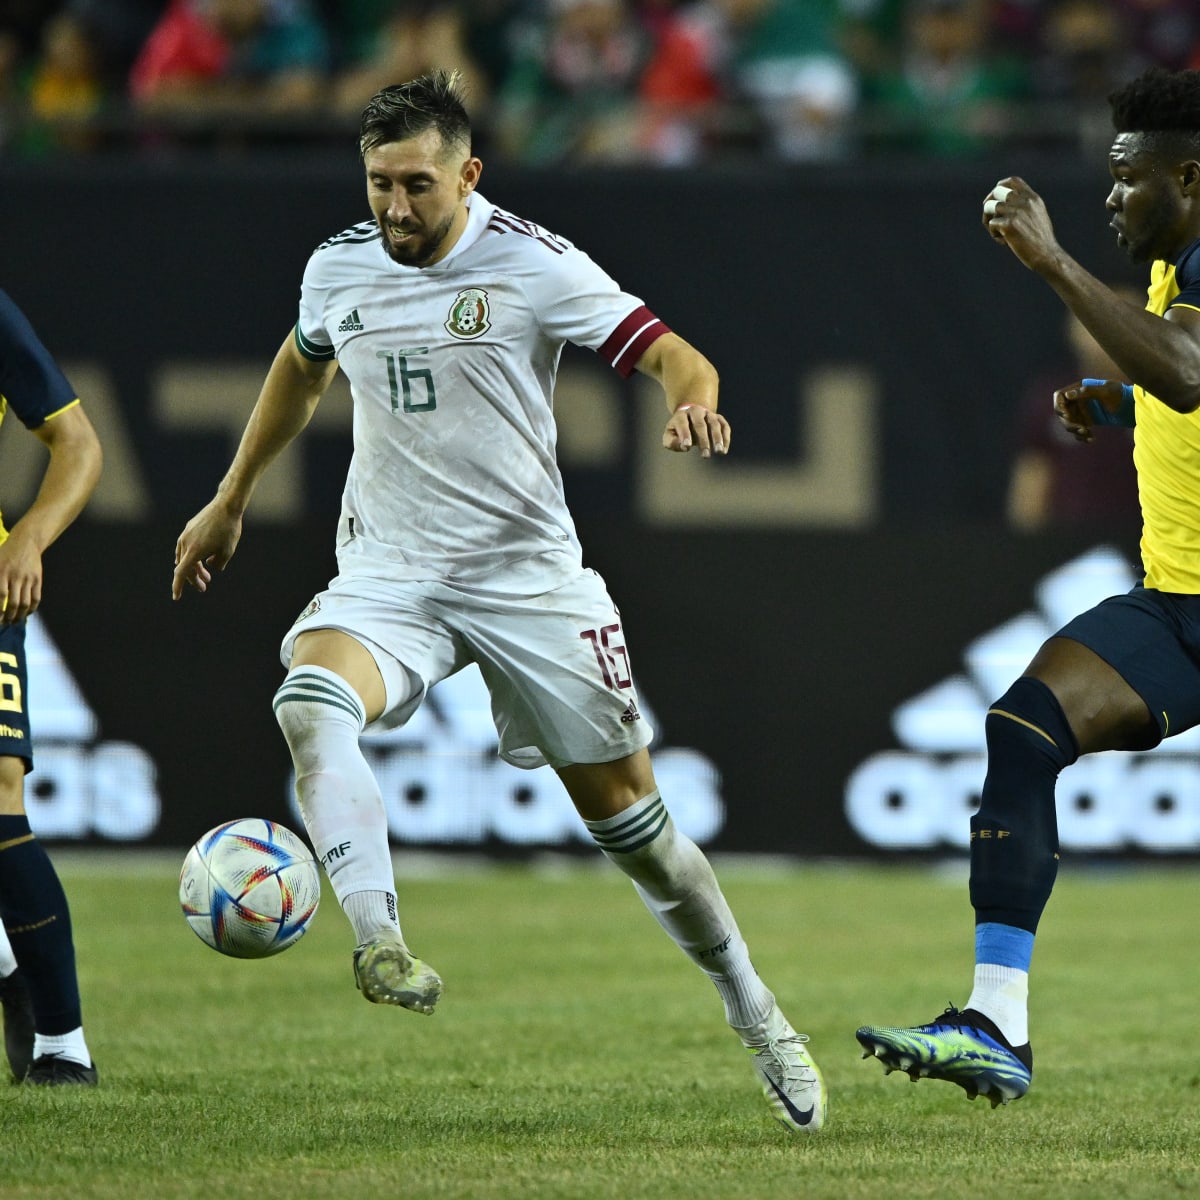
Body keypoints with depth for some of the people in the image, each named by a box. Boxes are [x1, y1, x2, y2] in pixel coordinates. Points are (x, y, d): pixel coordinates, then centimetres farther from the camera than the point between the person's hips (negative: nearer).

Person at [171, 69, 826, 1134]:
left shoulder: (534, 265, -10)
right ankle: (379, 942, -43)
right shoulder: (339, 268, 3)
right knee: (310, 705, -32)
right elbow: (303, 368, 25)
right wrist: (230, 504, 31)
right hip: (389, 572, 2)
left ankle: (756, 1017, 21)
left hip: (529, 574, -2)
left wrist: (693, 401, -39)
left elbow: (673, 356, -15)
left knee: (626, 812, 2)